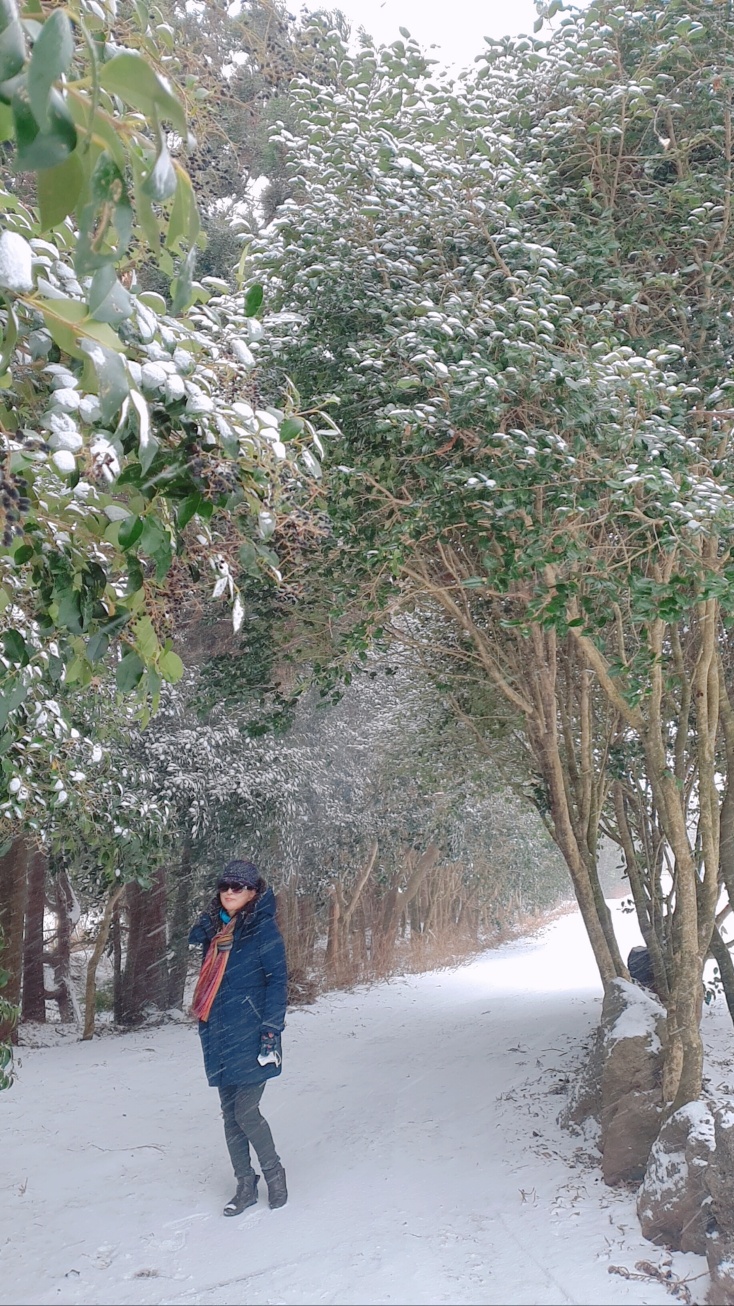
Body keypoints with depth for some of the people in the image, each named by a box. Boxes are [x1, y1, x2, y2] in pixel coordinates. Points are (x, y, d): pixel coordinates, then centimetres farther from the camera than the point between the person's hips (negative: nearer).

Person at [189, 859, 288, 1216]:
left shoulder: (263, 928, -7)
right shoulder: (213, 928, 11)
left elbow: (277, 979, -10)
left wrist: (271, 1031, -16)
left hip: (250, 1036, -6)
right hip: (219, 1036, 6)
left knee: (246, 1112, -5)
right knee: (230, 1114, 9)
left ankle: (274, 1172, 18)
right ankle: (245, 1186, 21)